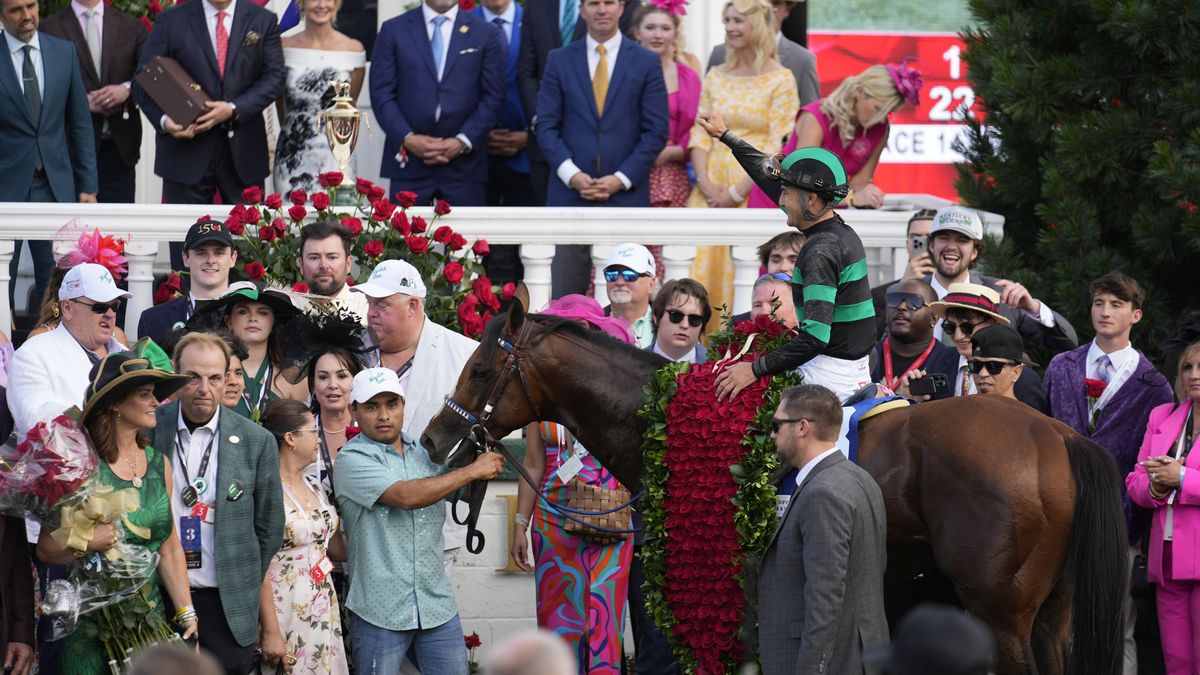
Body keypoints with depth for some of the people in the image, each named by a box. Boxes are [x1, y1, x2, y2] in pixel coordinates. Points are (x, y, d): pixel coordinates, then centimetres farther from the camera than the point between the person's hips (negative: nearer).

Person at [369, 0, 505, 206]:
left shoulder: (484, 34, 8)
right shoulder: (394, 30, 7)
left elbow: (492, 98, 4)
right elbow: (381, 94, 3)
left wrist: (462, 142, -9)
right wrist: (407, 138, -11)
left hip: (464, 163, 0)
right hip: (408, 161, 0)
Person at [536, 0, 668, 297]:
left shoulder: (647, 63, 5)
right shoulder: (559, 61, 8)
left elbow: (656, 130, 2)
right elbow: (546, 125, 5)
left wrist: (621, 179, -9)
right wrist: (571, 174, -9)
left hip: (626, 194, -1)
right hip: (570, 193, 1)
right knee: (565, 292, -2)